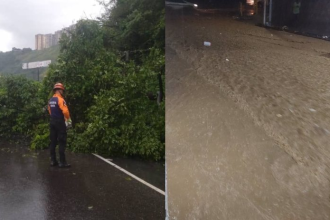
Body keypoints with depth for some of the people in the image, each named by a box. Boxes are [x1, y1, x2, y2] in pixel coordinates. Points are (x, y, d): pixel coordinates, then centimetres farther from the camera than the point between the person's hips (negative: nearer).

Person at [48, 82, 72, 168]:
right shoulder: (60, 99, -15)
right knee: (62, 142, -5)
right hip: (60, 122, -8)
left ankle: (53, 161, 14)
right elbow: (65, 111, -24)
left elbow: (50, 111, 17)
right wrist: (68, 119, -8)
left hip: (52, 122, 8)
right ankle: (62, 162, -5)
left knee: (53, 142, 10)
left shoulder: (50, 100, 11)